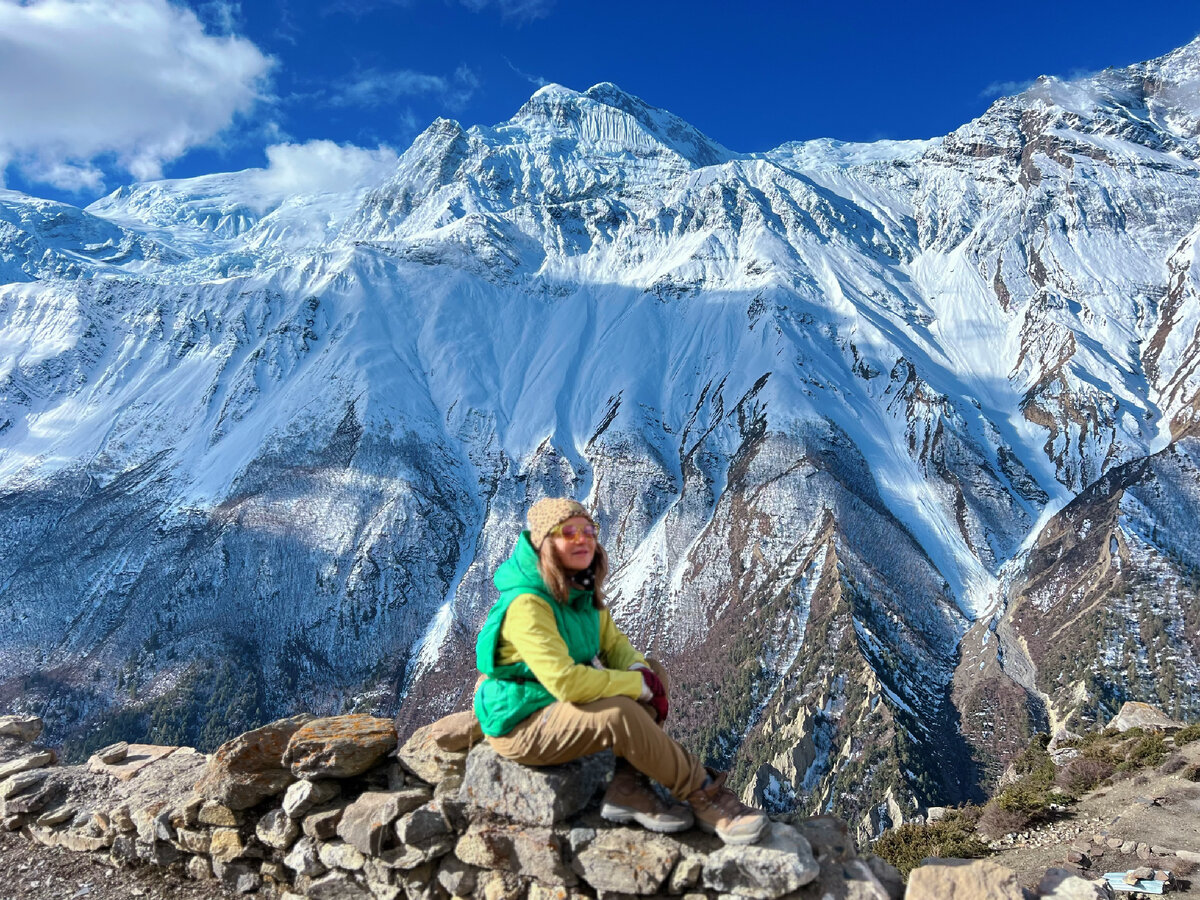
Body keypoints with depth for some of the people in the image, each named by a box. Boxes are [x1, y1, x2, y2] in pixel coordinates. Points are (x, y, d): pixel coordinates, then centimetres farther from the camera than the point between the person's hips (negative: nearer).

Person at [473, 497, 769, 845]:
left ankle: (628, 791, -8)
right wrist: (639, 684, -21)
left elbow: (613, 643, 8)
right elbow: (565, 682, -33)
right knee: (619, 713, -30)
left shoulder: (583, 590, 2)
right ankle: (702, 795, -11)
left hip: (561, 703, 9)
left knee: (654, 672, 0)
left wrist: (642, 673, -15)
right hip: (520, 725, -9)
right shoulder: (527, 604, -27)